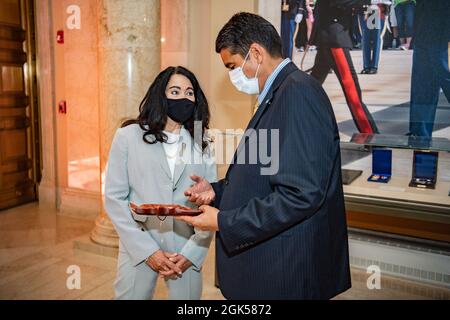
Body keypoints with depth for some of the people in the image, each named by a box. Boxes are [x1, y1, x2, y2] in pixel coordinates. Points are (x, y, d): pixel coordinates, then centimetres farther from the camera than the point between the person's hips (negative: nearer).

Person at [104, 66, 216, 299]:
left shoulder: (202, 145, 4)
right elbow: (114, 198, -4)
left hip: (187, 252, 2)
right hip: (138, 249, -1)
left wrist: (191, 253, -10)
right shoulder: (129, 136, -2)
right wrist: (147, 251, -9)